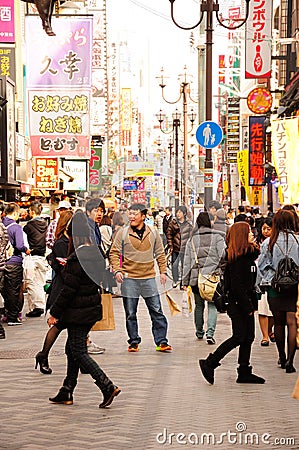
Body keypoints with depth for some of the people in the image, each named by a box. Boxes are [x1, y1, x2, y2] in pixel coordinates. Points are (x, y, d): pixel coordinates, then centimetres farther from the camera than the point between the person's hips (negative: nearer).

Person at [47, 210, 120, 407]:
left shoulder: (77, 258, -20)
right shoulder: (96, 254, 6)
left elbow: (68, 289, -19)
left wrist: (55, 313, -11)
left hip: (78, 313, -9)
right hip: (92, 310, 9)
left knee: (79, 352, -1)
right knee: (72, 349, 17)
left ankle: (108, 386, -9)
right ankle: (66, 393, 23)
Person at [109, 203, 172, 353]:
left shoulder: (153, 233, 6)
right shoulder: (122, 233, 0)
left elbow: (160, 253, 14)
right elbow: (114, 253, 3)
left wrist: (163, 271, 8)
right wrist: (117, 270, -9)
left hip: (149, 278, 1)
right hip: (129, 278, -1)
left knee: (157, 311, 0)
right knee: (130, 314, 5)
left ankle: (161, 342, 6)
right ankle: (134, 342, 17)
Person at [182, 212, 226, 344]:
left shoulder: (192, 239, 6)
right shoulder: (217, 237, -1)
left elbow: (187, 261, 7)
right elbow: (223, 257, -6)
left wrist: (185, 281, 11)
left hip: (196, 277, 3)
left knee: (199, 305, 17)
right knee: (212, 305, 1)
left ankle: (199, 332, 30)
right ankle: (210, 333, -15)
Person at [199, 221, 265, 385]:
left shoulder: (248, 254, 13)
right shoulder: (237, 258, -16)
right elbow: (236, 285, -20)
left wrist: (252, 304, 10)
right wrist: (247, 306, -19)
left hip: (246, 302, 9)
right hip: (238, 304, -9)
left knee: (248, 337, 9)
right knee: (239, 337, -7)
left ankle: (244, 372, 15)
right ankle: (209, 363, 1)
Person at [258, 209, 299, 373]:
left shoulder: (269, 242, -5)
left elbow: (262, 266, -1)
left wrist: (271, 278, 10)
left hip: (275, 286, 1)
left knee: (279, 323, 14)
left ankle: (282, 358, 26)